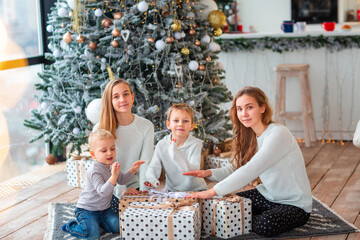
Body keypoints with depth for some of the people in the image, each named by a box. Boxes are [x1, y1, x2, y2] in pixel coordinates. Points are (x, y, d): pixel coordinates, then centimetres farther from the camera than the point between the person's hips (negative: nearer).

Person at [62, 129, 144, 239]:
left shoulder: (112, 165, 2)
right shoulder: (94, 172, -27)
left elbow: (121, 180, 17)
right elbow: (103, 192, -36)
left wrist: (132, 170, 1)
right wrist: (113, 177, -49)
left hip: (104, 208, 7)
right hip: (87, 210, -7)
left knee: (118, 227, -9)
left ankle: (96, 221, 15)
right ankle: (70, 226, 4)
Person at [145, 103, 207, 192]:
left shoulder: (195, 144, -10)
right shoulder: (161, 145, -1)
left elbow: (193, 173, -21)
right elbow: (154, 167, -7)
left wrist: (176, 154, -32)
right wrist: (151, 179, -30)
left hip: (196, 190, -2)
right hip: (171, 190, 3)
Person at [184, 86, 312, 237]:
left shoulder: (278, 134, -25)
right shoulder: (252, 137, 4)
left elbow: (250, 171, -32)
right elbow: (236, 168, 6)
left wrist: (212, 192, -33)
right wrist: (209, 173, -14)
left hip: (295, 205, -7)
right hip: (268, 195, 7)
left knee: (266, 225, -32)